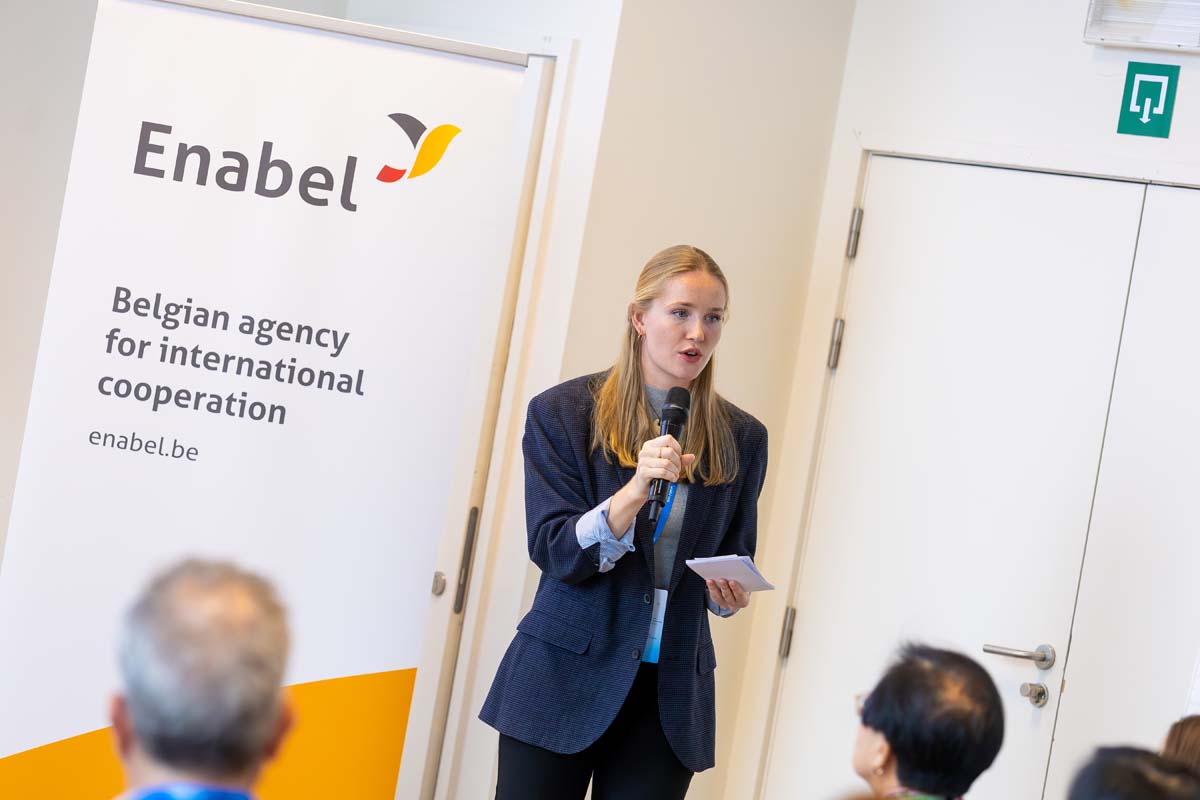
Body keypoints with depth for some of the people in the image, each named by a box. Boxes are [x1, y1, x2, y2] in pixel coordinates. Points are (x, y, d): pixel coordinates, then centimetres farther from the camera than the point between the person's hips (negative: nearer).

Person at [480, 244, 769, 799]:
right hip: (564, 679, -2)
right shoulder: (561, 412, -2)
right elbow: (554, 553, -9)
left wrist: (727, 594, -8)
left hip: (673, 696, 2)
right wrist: (636, 490, -24)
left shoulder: (741, 438, 6)